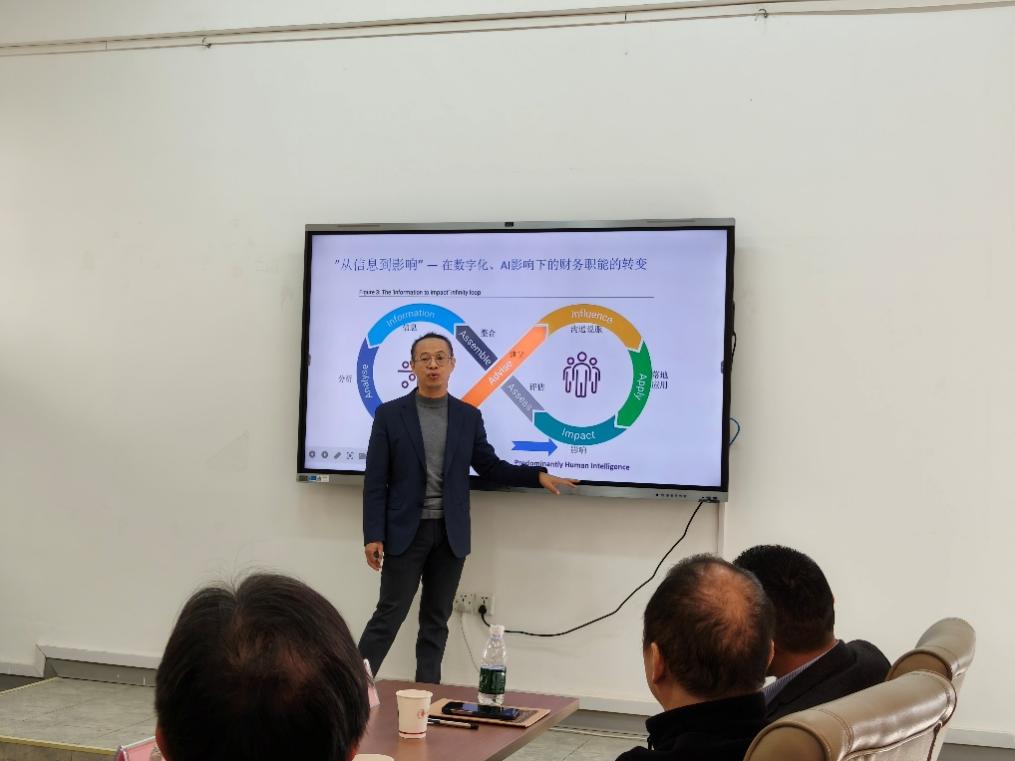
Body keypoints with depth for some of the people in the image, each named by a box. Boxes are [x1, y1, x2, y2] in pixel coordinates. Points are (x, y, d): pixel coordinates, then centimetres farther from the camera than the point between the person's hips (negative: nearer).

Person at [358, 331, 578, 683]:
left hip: (450, 534, 3)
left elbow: (490, 467, 10)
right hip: (406, 531, -3)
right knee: (389, 614, -4)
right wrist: (373, 535, -10)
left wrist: (538, 475, -3)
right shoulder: (389, 414, -2)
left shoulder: (469, 416, 6)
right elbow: (375, 481, -3)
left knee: (437, 619, 9)